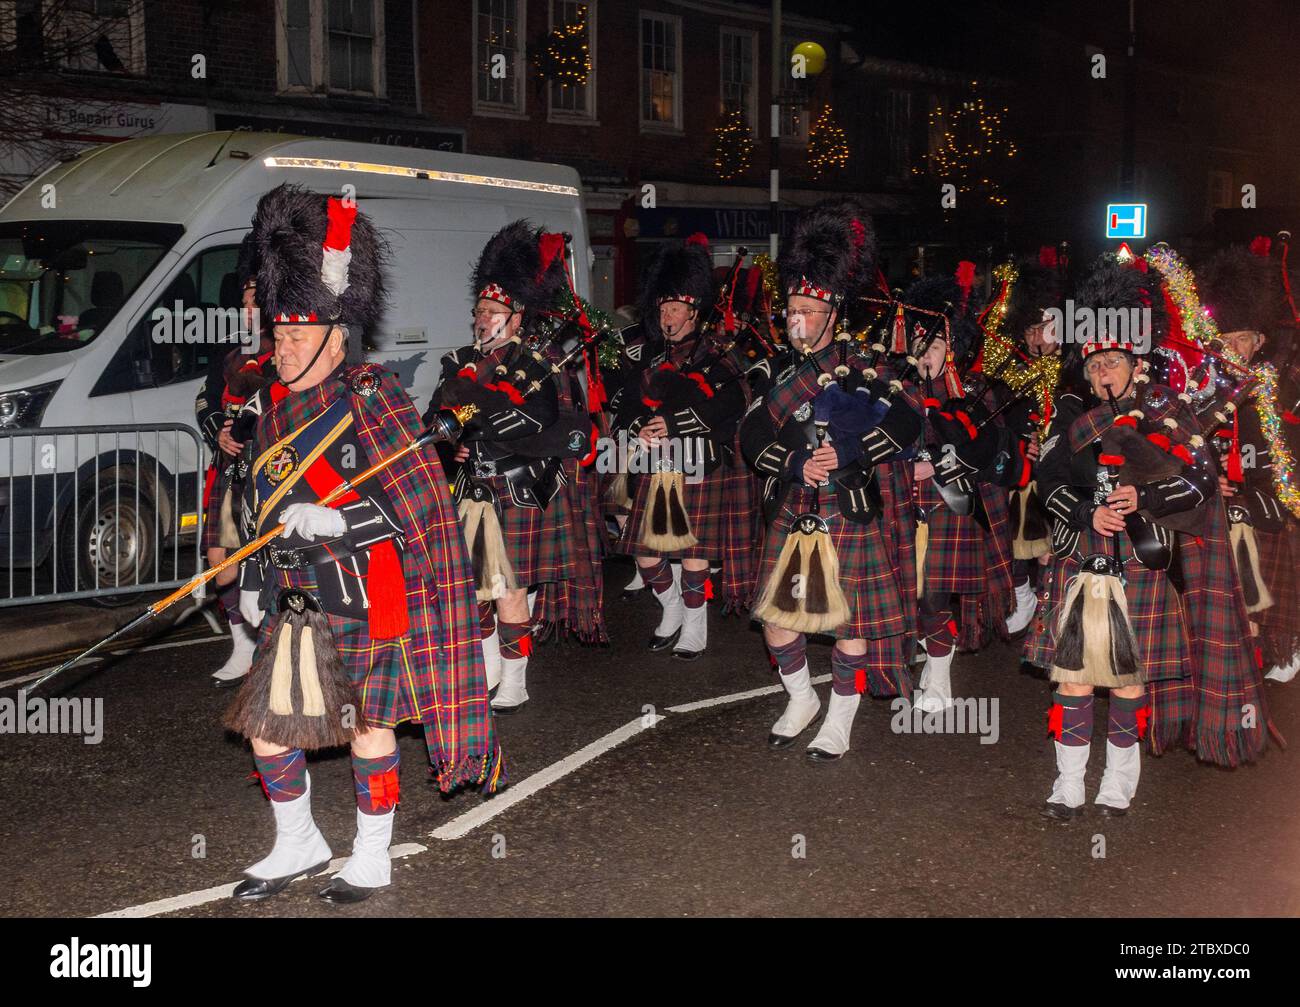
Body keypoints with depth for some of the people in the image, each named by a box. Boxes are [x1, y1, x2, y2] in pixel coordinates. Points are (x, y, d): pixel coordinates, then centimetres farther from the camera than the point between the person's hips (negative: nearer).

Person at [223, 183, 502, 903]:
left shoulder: (372, 399, -13)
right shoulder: (273, 404, 9)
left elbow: (422, 503, -16)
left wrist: (336, 520, -25)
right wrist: (253, 580, 19)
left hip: (365, 602, -7)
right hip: (294, 603, 7)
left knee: (370, 725, 6)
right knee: (265, 724, 10)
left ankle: (372, 856, 24)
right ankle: (297, 844, 32)